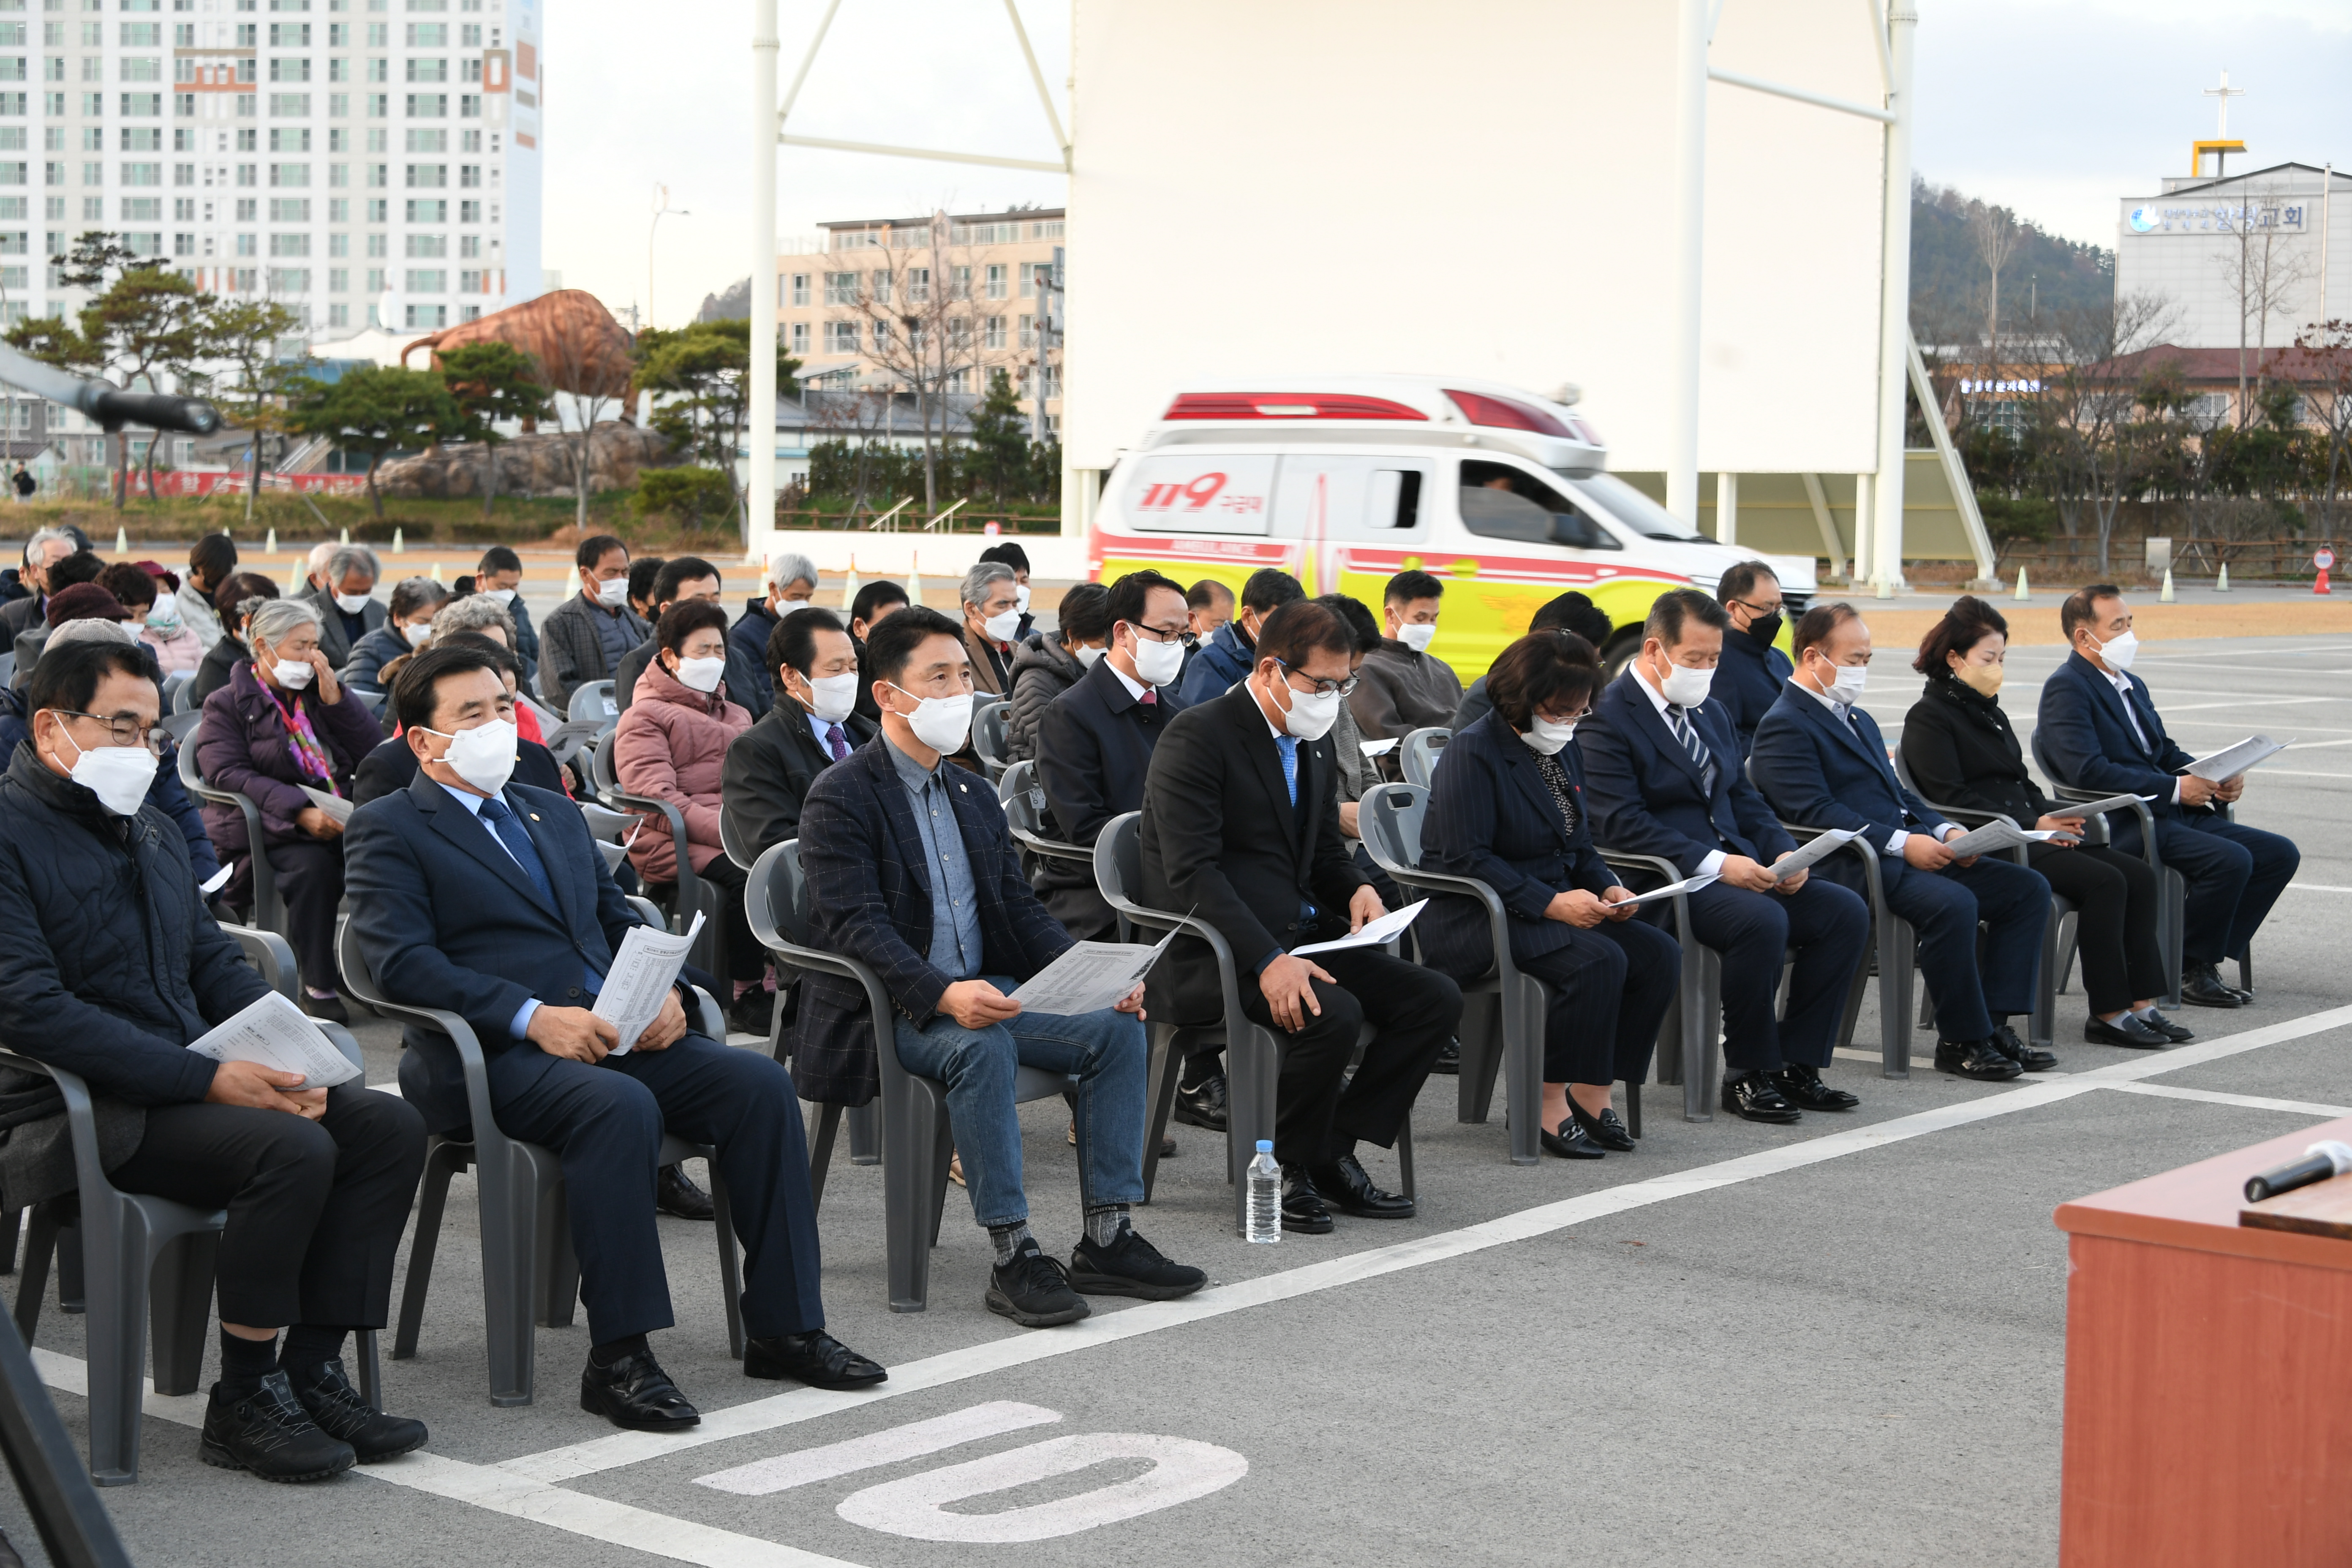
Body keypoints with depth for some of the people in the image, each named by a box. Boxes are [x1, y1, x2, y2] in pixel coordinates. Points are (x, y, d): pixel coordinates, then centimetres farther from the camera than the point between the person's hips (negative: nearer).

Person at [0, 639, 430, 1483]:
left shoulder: (154, 834, 19)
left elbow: (214, 961, 20)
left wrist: (289, 1059, -2)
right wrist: (210, 1078, -24)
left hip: (193, 1083, 9)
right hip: (84, 1112, -9)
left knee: (389, 1125, -10)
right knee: (293, 1149, -30)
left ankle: (313, 1371, -9)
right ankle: (243, 1400, -15)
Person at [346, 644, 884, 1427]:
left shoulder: (553, 812, 25)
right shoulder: (389, 829, 3)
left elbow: (618, 919, 25)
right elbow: (402, 960, -11)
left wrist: (664, 989, 2)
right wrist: (534, 1016, -22)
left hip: (613, 1033, 7)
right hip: (489, 1053, -7)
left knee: (758, 1082, -15)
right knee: (621, 1107, -36)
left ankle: (784, 1327, -10)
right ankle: (618, 1358, -30)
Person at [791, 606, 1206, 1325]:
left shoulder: (974, 794, 17)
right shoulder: (840, 796, -8)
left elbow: (1020, 907, 15)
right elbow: (854, 926, -19)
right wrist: (943, 995, -34)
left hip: (984, 990, 8)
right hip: (884, 1009, -7)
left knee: (1118, 1026, -12)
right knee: (982, 1048, -37)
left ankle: (1106, 1239, -11)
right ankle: (1013, 1257, -31)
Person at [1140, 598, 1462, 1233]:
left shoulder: (1313, 741, 15)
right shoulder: (1198, 736, -12)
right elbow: (1192, 871, -20)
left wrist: (1357, 889, 0)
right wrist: (1268, 960, -30)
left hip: (1301, 936, 9)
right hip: (1217, 953, -9)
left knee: (1436, 998, -8)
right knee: (1333, 1012, -33)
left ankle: (1330, 1153, -4)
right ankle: (1283, 1168, -10)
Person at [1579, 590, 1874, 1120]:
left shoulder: (1710, 713, 19)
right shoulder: (1606, 719, -10)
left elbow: (1744, 799, 21)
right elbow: (1620, 823, -19)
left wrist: (1785, 852, 0)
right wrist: (1714, 864, -25)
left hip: (1736, 868, 9)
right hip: (1666, 880, -9)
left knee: (1845, 911, -9)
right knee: (1762, 920, -33)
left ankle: (1797, 1063, -4)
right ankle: (1748, 1075, -16)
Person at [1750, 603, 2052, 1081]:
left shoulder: (1859, 720, 26)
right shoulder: (1785, 727, -6)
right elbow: (1815, 812, -17)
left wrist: (1944, 831, 4)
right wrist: (1901, 843, -23)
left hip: (1913, 853, 10)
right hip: (1852, 865, -10)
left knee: (2029, 888, -2)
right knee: (1954, 904, -34)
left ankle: (1992, 1023, -6)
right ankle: (1960, 1042, -19)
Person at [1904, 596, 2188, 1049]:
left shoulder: (1990, 713, 24)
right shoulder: (1929, 718, -4)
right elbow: (1954, 799, -14)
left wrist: (2054, 816, 1)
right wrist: (2033, 824, -16)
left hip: (2027, 834, 9)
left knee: (2139, 875, -10)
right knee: (2104, 881, -25)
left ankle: (2141, 1004, -12)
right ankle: (2107, 1014, -19)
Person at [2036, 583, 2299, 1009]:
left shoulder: (2133, 686, 22)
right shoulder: (2066, 688, -9)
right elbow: (2089, 771, -21)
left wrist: (2217, 778, 2)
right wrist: (2174, 789, -21)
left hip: (2172, 814, 9)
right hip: (2122, 826, -9)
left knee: (2280, 854, -2)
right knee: (2231, 859, -27)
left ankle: (2205, 960, 1)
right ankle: (2189, 970, -9)